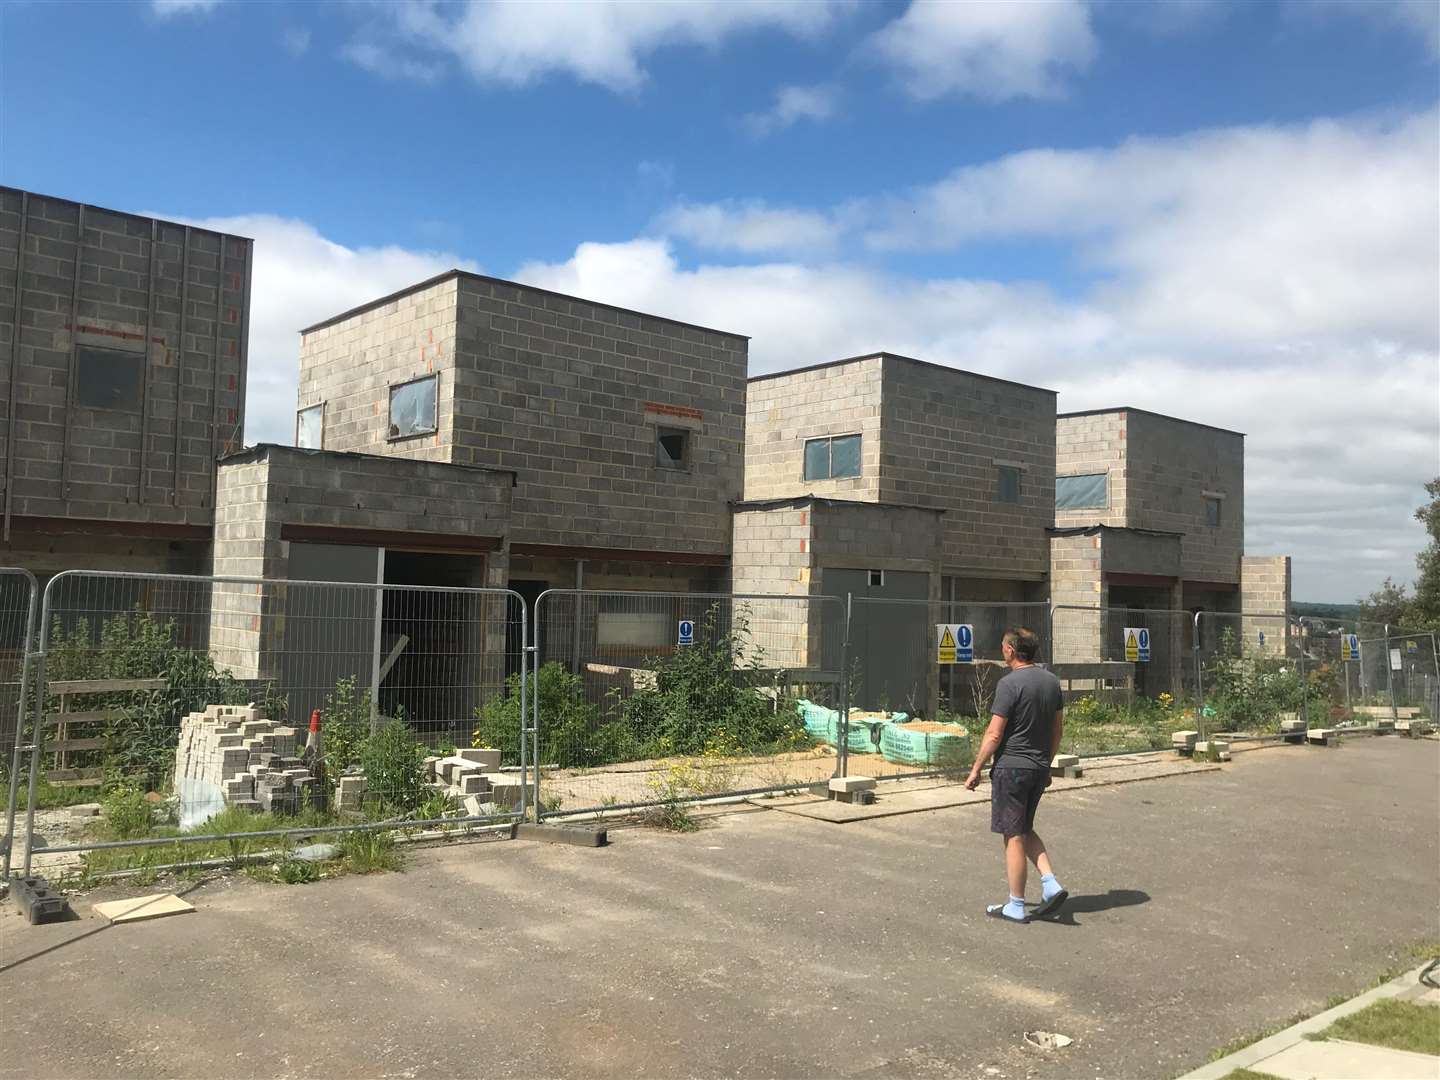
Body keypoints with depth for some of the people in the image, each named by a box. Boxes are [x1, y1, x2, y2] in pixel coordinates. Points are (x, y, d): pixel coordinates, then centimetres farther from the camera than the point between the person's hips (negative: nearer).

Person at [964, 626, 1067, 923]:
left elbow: (994, 735, -17)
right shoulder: (1051, 681, 6)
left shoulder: (1009, 683, -17)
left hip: (1011, 768, -7)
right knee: (1025, 829, 21)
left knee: (1014, 836, 1)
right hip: (1039, 769, 7)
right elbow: (1058, 729, 13)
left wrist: (976, 770, -7)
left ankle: (1016, 906, 9)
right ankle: (1051, 884, 8)